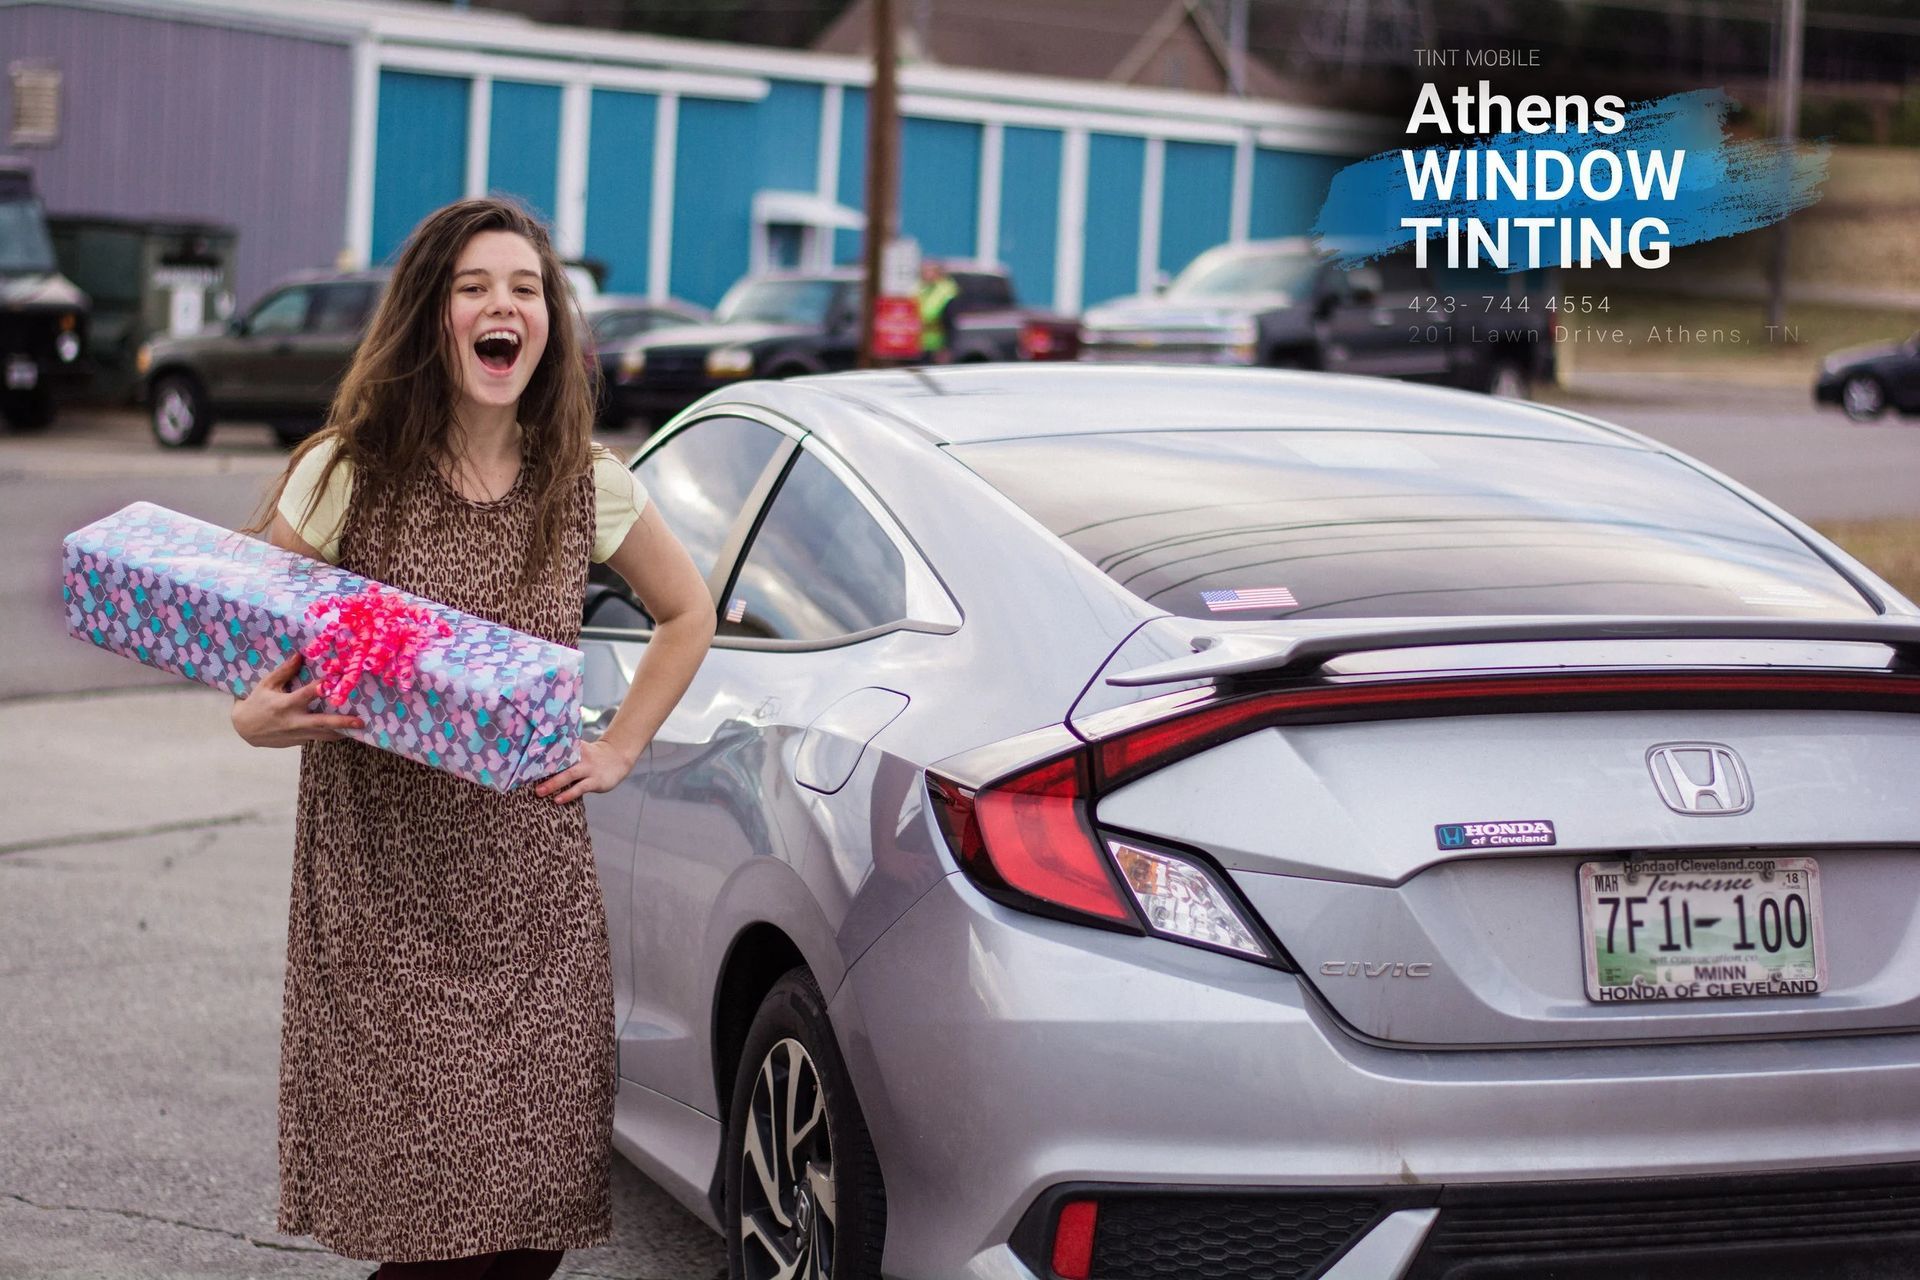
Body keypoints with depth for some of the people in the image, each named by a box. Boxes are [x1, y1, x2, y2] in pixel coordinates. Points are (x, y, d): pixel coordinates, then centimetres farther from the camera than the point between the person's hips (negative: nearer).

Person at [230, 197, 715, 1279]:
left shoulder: (588, 487, 4)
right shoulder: (347, 475, -4)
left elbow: (689, 613, 22)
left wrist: (618, 751, 12)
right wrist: (261, 717, -18)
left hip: (539, 901, 3)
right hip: (382, 896, -2)